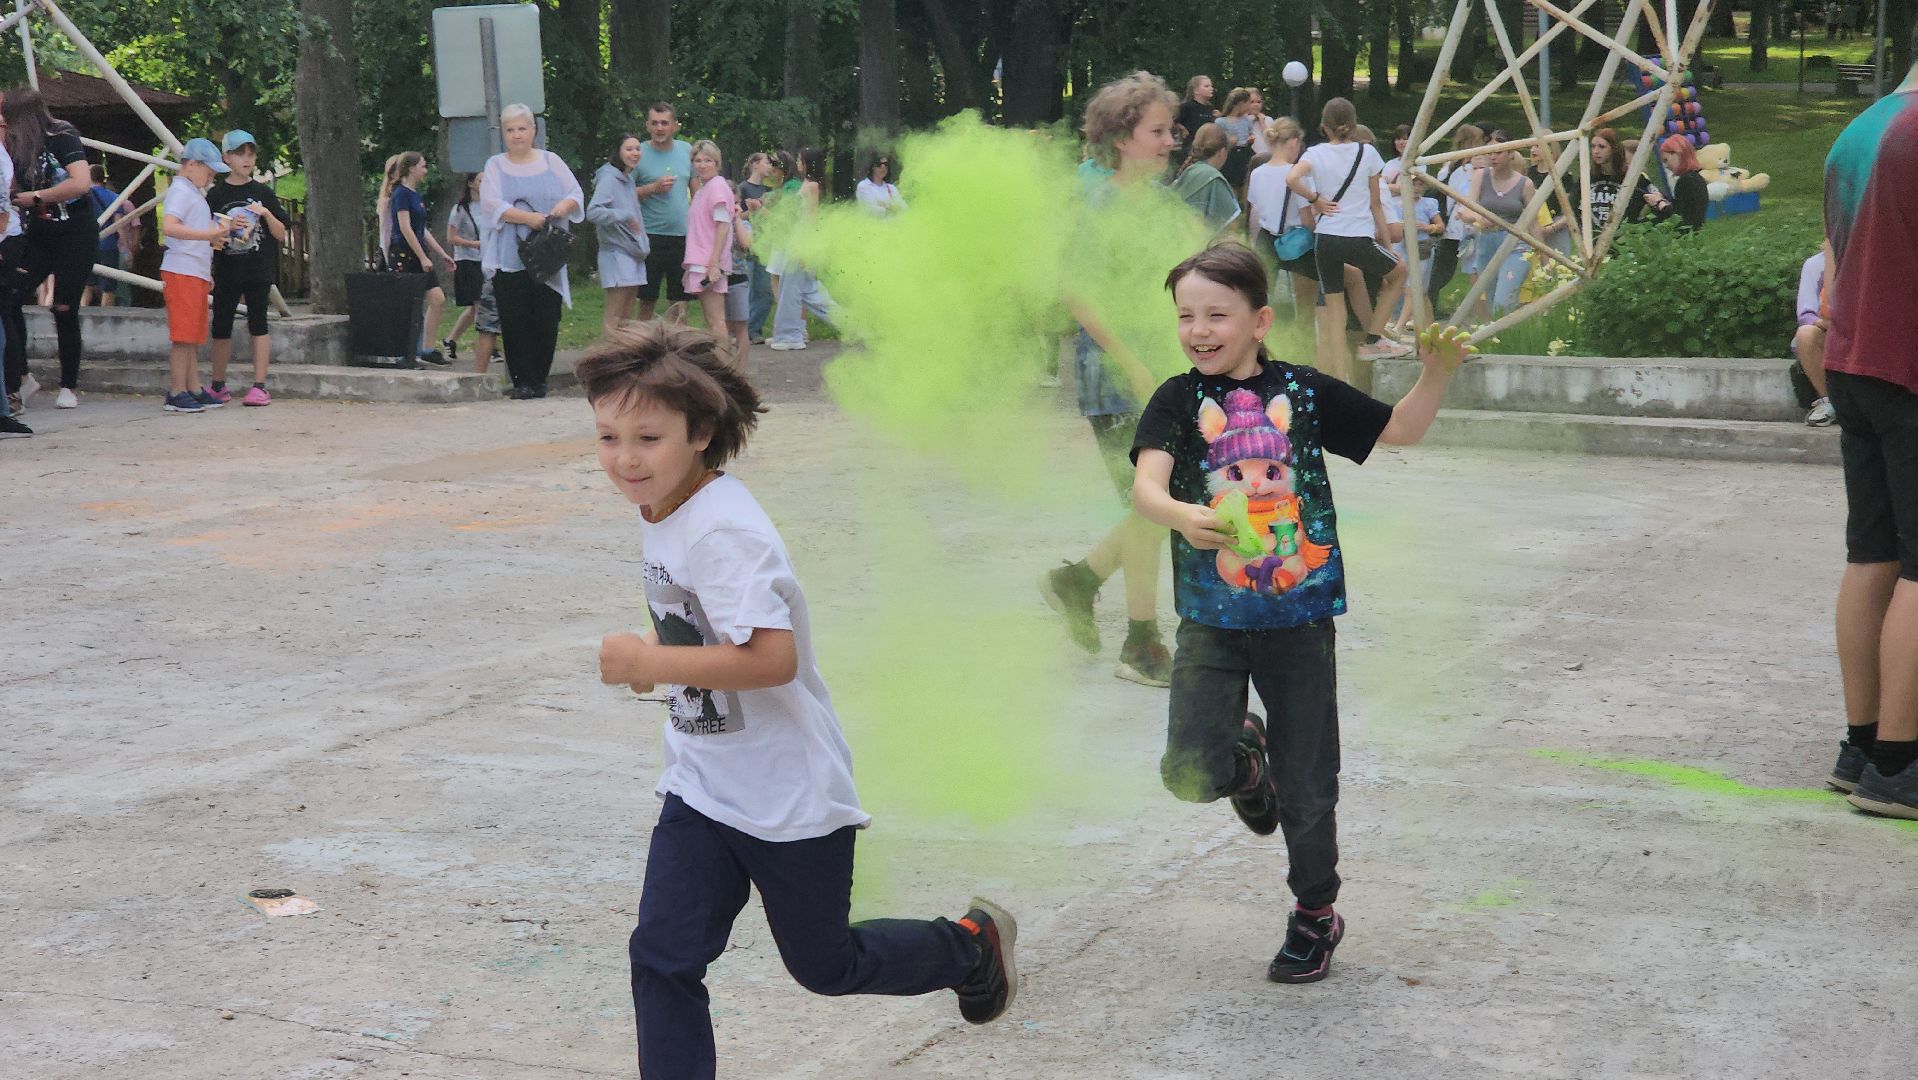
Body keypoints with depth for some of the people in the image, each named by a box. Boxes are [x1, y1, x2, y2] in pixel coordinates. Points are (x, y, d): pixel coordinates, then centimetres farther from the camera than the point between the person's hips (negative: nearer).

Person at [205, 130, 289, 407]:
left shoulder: (263, 193, 4)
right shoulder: (216, 194, 3)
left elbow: (281, 235, 4)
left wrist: (267, 214, -13)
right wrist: (228, 227, -14)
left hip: (259, 270, -1)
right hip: (227, 272, 1)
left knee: (258, 324, -3)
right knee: (221, 327, 6)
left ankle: (260, 386, -1)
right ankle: (219, 386, 18)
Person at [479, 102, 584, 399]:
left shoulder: (551, 161, 13)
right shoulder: (495, 165, 8)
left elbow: (577, 194, 12)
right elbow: (492, 203, -7)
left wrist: (565, 205, -12)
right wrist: (527, 218, -19)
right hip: (509, 259, -1)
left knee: (547, 321, -2)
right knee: (514, 321, -5)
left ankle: (540, 379, 8)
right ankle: (522, 381, -1)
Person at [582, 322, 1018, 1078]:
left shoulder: (721, 532, -27)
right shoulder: (663, 511, 2)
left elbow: (771, 658, -35)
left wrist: (649, 662, -31)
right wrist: (657, 656, 3)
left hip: (790, 795, -8)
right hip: (702, 784, 8)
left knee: (826, 966, 12)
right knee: (661, 959, -3)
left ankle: (973, 944, 38)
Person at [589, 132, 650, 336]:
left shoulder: (628, 180, 15)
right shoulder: (609, 179, -12)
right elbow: (593, 212, -24)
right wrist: (625, 216, -26)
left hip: (633, 253, 9)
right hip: (616, 252, -9)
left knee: (626, 315, 13)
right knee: (613, 317, -10)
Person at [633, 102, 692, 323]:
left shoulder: (686, 150, 8)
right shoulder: (639, 154, -5)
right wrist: (653, 188, -18)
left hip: (683, 234, 4)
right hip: (651, 236, -4)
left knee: (679, 303, 9)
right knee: (647, 301, 2)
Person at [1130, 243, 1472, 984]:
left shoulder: (1303, 392, 1)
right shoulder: (1178, 401, -4)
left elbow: (1399, 430, 11)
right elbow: (1146, 483, -20)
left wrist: (1436, 372, -7)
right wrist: (1181, 516, -42)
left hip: (1300, 617, 1)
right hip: (1212, 619, 0)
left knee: (1306, 788, 8)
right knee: (1190, 773, -15)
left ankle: (1316, 918, 31)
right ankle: (1244, 756, 21)